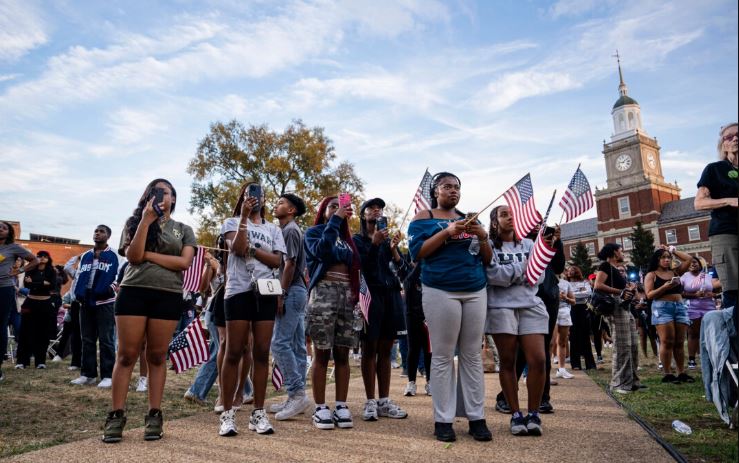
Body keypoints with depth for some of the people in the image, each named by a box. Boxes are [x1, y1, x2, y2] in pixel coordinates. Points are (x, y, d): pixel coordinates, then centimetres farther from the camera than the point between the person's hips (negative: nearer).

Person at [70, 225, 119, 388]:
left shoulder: (112, 256, 1)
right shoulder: (85, 256, 16)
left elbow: (114, 277, -5)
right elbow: (79, 276, 13)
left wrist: (109, 289, -19)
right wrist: (79, 293, -1)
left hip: (104, 302, -6)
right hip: (85, 302, 6)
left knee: (106, 340, -4)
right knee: (87, 340, 11)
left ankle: (108, 375, -3)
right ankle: (88, 374, 18)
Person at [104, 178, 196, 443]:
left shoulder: (183, 230, 11)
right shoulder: (135, 222, 12)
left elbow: (184, 262, -3)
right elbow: (132, 256, -4)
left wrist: (148, 254, -6)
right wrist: (146, 220, -9)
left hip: (168, 296, 0)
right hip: (134, 292, 0)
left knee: (157, 356, 5)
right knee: (127, 354, 1)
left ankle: (154, 415, 11)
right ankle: (116, 416, 8)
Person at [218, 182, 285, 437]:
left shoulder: (273, 229, 16)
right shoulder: (232, 222, 10)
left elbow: (277, 260, 3)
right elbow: (237, 248, -10)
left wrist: (252, 249, -9)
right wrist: (244, 216, -12)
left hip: (266, 292, 3)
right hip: (238, 291, -3)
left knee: (262, 353, 3)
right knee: (234, 353, -2)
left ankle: (258, 413, 10)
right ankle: (227, 413, 5)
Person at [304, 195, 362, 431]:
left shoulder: (347, 237, 22)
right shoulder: (314, 232, 7)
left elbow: (357, 266, 16)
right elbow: (321, 250, -15)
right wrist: (335, 220, -11)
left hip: (347, 294, 5)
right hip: (323, 293, -4)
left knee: (343, 354, 3)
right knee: (322, 354, -3)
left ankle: (341, 405, 8)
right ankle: (320, 407, 3)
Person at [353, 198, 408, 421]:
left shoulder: (388, 239, 16)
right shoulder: (357, 240, 5)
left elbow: (400, 266, 5)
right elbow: (360, 266, -9)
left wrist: (394, 249, -13)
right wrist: (374, 243, -19)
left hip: (390, 295, 4)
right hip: (370, 295, -4)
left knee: (385, 350, 6)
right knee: (369, 350, -2)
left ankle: (384, 401, 11)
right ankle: (370, 402, 3)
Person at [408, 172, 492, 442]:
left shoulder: (469, 219, 19)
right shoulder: (424, 217, 7)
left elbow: (487, 259, 16)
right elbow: (416, 253, -7)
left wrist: (482, 236, -3)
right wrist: (447, 232, -14)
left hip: (476, 292, 4)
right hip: (441, 293, -4)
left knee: (473, 355, 3)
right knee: (443, 356, -3)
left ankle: (477, 417, 9)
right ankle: (443, 420, 4)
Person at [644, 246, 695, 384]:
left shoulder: (675, 272, 18)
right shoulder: (651, 275, 3)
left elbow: (688, 259, 15)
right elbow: (649, 295, -5)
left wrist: (673, 250, 16)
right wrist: (665, 286, -18)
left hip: (680, 307, 5)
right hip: (662, 308, -5)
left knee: (679, 342, 6)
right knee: (667, 342, -9)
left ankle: (682, 373, 10)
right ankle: (667, 374, -6)